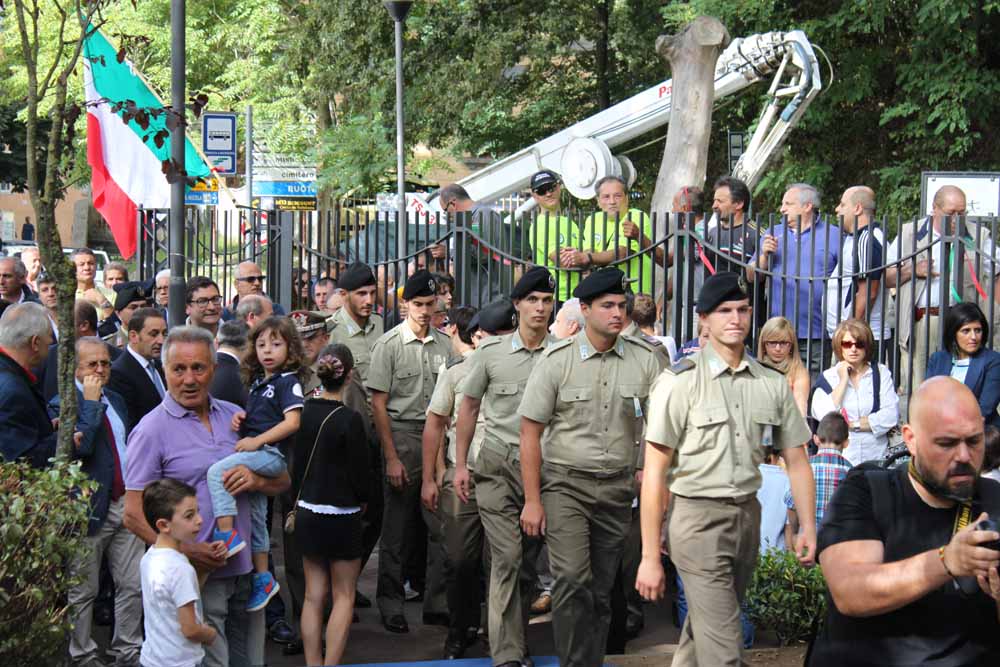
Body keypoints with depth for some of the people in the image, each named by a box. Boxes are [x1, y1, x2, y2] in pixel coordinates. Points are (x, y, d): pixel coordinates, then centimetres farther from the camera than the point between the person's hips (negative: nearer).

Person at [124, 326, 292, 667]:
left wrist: (257, 481, -9)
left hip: (245, 569, 5)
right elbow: (134, 515, -10)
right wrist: (185, 551, -23)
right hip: (197, 575, -5)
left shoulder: (234, 416, 10)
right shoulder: (152, 431, -6)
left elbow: (283, 480, 14)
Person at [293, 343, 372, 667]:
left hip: (307, 512, 5)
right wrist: (362, 500, 7)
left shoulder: (304, 412, -3)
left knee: (314, 595, 12)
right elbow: (359, 471, -13)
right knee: (344, 596, 7)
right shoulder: (349, 419, -18)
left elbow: (296, 463, 7)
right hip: (341, 515, -5)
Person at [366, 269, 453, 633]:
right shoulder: (389, 344, -4)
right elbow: (378, 403, -6)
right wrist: (391, 457, -11)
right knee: (397, 528, 1)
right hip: (402, 436, -4)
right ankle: (391, 605, 12)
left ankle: (436, 603, 16)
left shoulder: (444, 344, 8)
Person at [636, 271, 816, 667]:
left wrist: (808, 525, -1)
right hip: (698, 518, -5)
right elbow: (654, 473, -10)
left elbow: (796, 460, 13)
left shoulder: (773, 385, 6)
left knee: (704, 628, 17)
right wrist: (650, 557, -12)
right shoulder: (680, 382, -9)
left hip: (748, 515, 5)